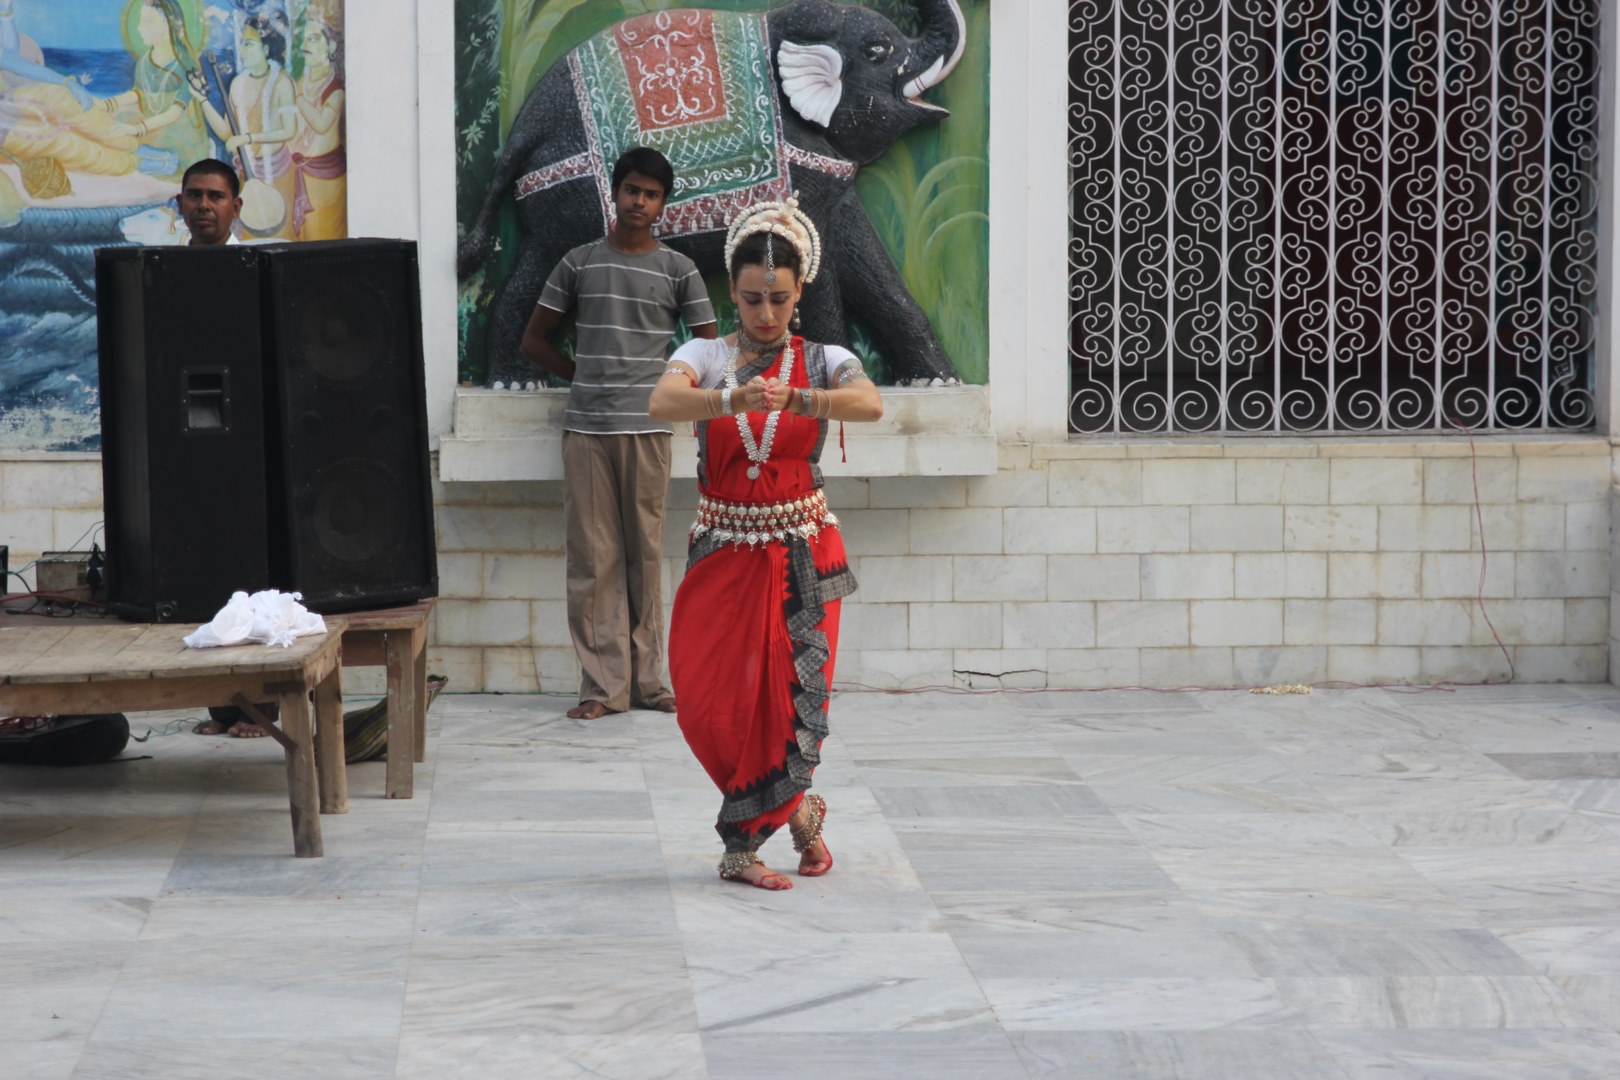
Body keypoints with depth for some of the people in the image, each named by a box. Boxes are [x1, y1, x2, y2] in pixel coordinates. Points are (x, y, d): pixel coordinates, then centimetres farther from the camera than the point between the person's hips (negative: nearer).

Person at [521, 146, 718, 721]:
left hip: (647, 430, -1)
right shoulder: (579, 263, 9)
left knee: (645, 555, 0)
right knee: (593, 559, -2)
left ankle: (646, 680, 7)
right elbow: (535, 340, 15)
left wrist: (660, 383, 6)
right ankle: (602, 684, 1)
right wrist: (588, 376, 10)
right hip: (586, 429, 1)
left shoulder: (678, 270, 7)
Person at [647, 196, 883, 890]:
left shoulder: (823, 362, 0)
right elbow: (662, 402, -23)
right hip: (723, 555, 1)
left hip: (802, 554, -1)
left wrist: (795, 399, -41)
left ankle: (743, 846, 15)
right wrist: (734, 400, -42)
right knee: (711, 705, -5)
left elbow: (870, 404, -23)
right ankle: (795, 808, 17)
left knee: (789, 700, -4)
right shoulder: (705, 358, 0)